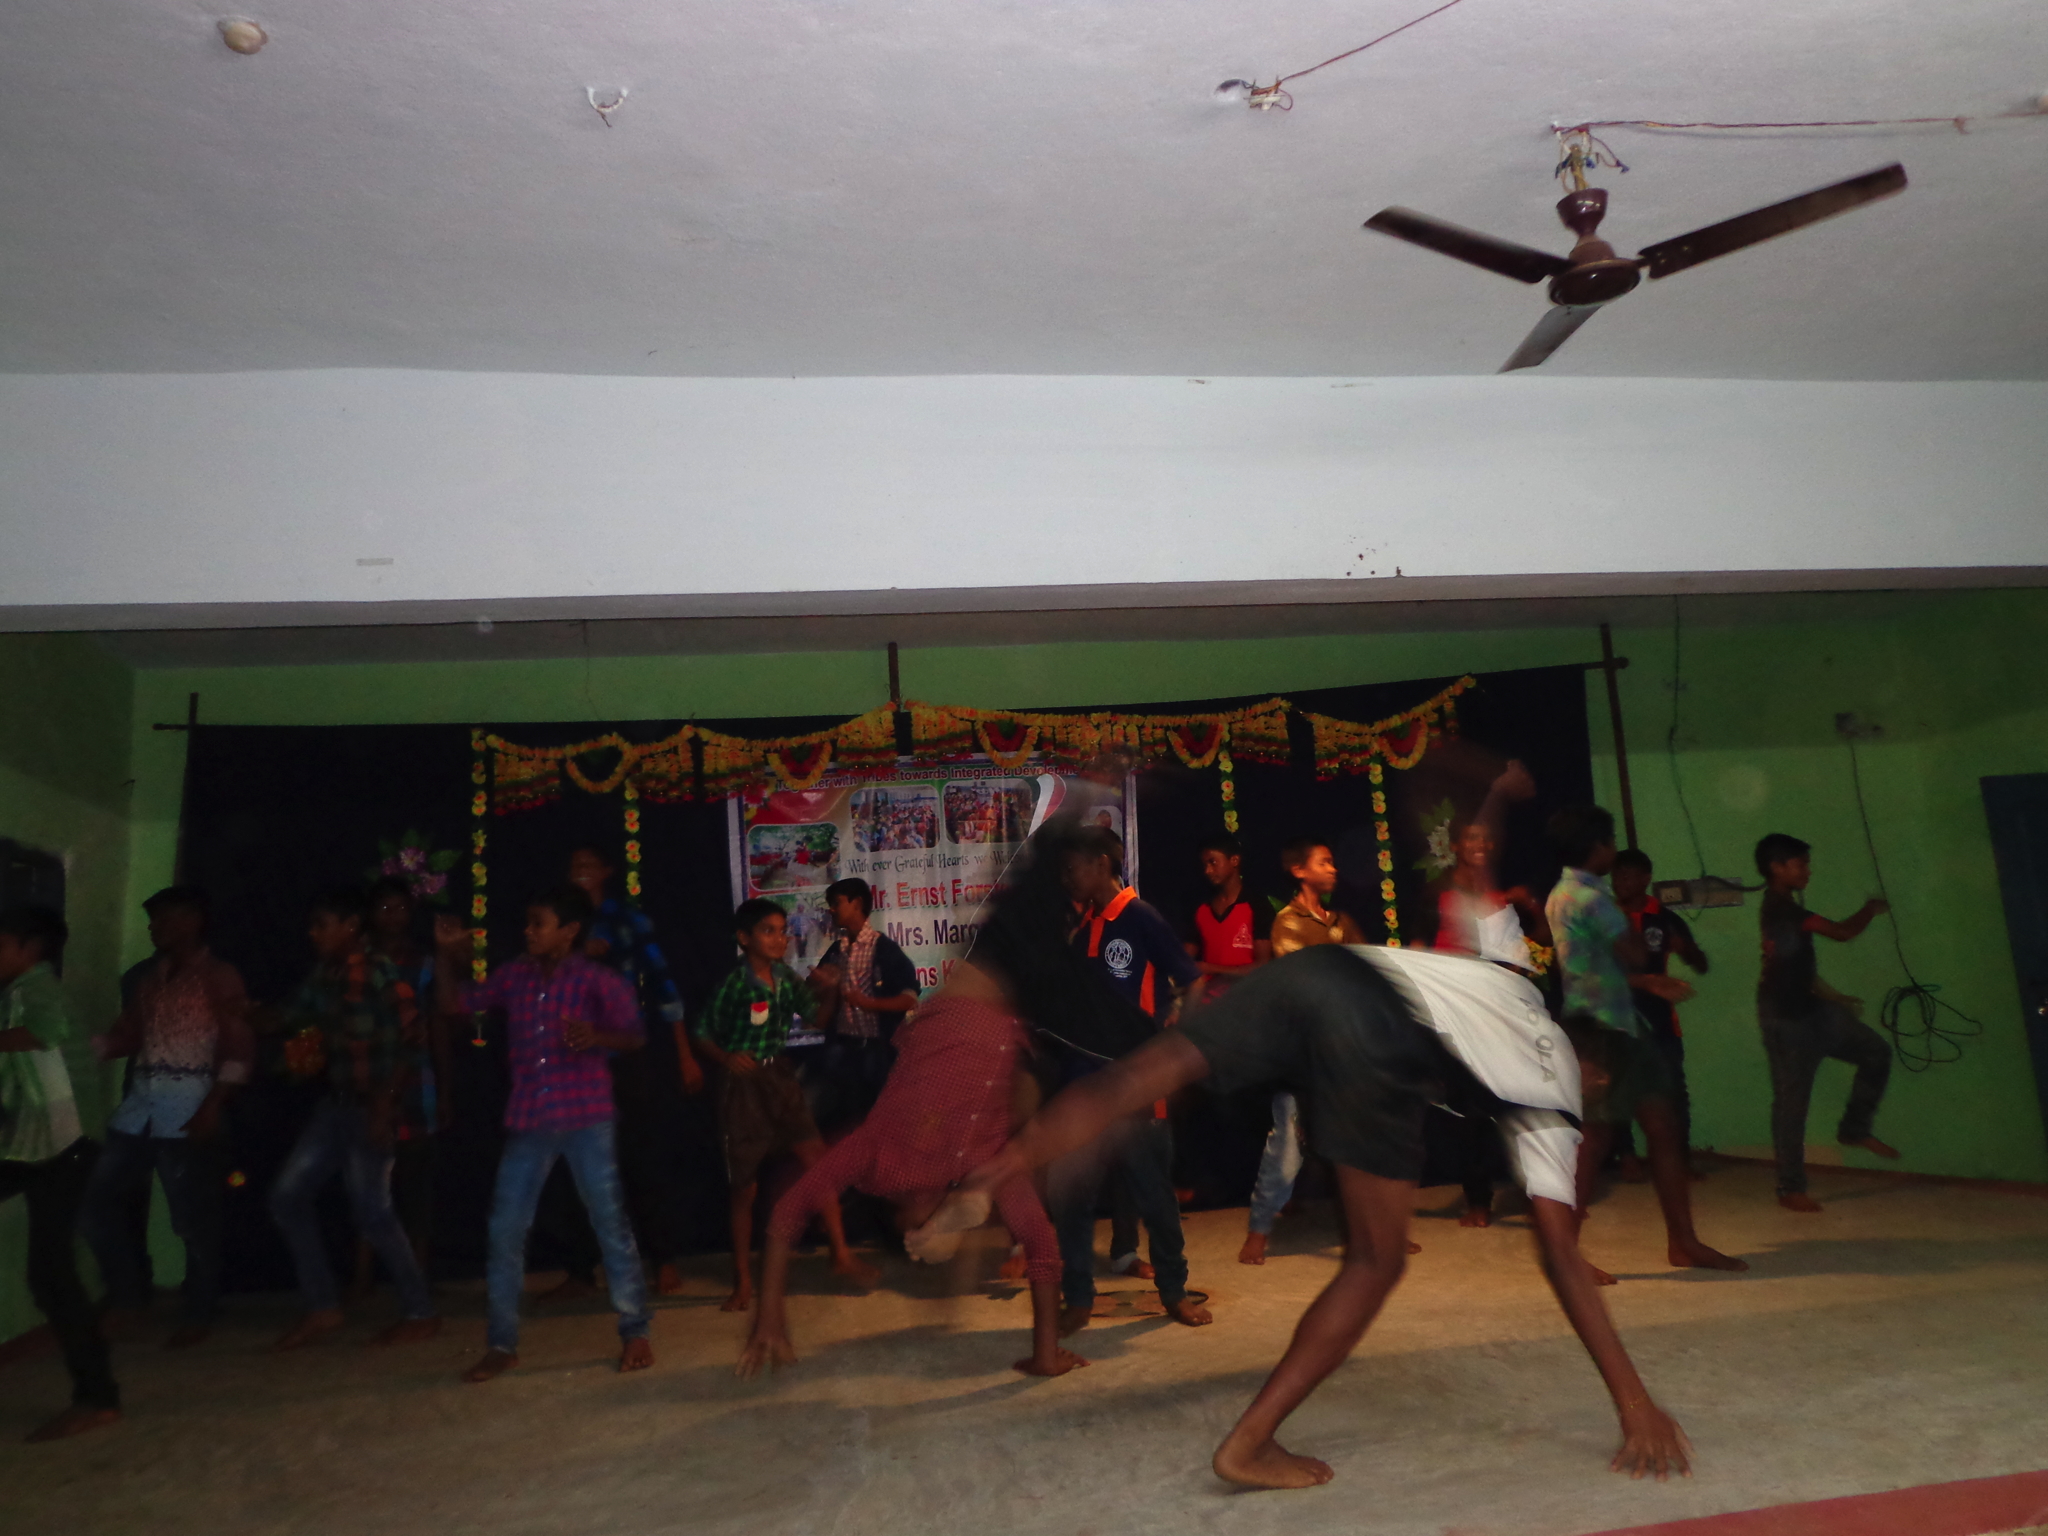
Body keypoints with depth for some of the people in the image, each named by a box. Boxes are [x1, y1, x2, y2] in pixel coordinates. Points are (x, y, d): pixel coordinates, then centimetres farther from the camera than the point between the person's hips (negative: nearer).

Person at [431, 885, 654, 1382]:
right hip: (528, 1122, 4)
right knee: (505, 1230, 5)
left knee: (609, 1221, 0)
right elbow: (455, 1003, 17)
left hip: (586, 1120, -4)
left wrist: (597, 1037, -26)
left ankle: (636, 1332, 12)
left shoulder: (598, 980, -3)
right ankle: (501, 1345, 19)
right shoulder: (515, 976, 8)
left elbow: (636, 1035, -6)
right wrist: (447, 954, 4)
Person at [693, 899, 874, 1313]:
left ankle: (841, 1255, 6)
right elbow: (703, 1035, -7)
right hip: (743, 1085, -4)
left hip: (780, 1078, 4)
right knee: (746, 1187, 5)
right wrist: (726, 1060, -25)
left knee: (818, 1161, -6)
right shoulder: (732, 986, -15)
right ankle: (743, 1280, 21)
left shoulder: (787, 979, -1)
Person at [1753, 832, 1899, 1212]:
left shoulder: (1782, 908, 12)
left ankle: (1854, 1128, 23)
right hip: (1785, 1019, -9)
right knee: (1792, 1100, -2)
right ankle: (1790, 1189, 7)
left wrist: (1836, 999, 24)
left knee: (1875, 1051, 10)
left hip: (1809, 1010, 9)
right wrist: (1870, 909, 0)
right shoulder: (1781, 908, -19)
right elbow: (1842, 932, -20)